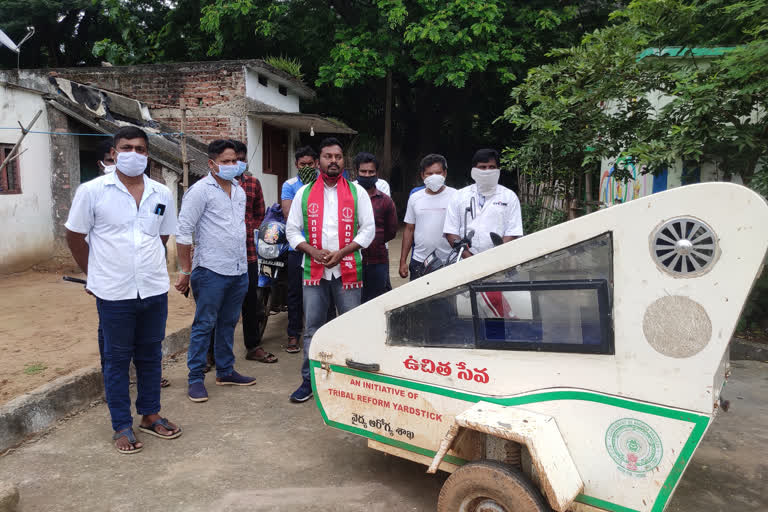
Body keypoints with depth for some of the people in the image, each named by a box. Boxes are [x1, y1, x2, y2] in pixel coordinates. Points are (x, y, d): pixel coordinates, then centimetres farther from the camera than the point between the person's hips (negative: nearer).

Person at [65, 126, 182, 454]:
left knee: (150, 356, 14)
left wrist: (145, 263, 14)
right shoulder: (92, 191, -5)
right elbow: (75, 237, 2)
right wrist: (97, 274, 5)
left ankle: (150, 415, 31)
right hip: (114, 293, -3)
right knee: (117, 359, 9)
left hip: (155, 289, 3)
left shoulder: (162, 194, 4)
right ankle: (122, 426, 22)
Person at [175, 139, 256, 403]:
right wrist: (185, 270, -10)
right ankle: (196, 378, 9)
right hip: (211, 270, -7)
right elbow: (183, 232, -10)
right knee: (204, 325, 0)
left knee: (228, 323, 15)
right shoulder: (200, 190, -8)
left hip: (239, 270, 7)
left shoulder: (239, 190, 14)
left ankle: (225, 371, 27)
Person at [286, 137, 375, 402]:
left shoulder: (357, 192, 4)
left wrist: (341, 252, -11)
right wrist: (314, 251, -10)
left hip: (348, 269, -1)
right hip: (314, 270, 1)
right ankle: (309, 380, 16)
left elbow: (368, 229, 1)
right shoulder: (304, 193, 8)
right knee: (312, 328, 6)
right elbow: (292, 229, 7)